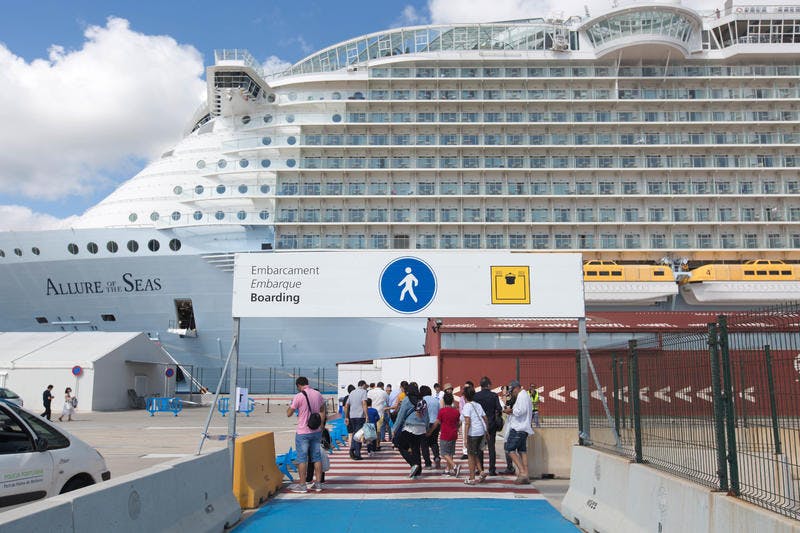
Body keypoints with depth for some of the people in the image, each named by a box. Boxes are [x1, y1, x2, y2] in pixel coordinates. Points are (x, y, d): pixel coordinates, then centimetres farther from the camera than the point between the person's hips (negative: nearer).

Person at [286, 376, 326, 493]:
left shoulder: (298, 396, -14)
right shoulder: (318, 394, 5)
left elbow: (289, 413, -9)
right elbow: (322, 411, 12)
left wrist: (290, 406, 10)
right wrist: (321, 426, 18)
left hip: (303, 432, -6)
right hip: (316, 431, 6)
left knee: (302, 458, 2)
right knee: (317, 457, 11)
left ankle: (302, 485, 6)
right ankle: (318, 483, 15)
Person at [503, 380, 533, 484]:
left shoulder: (522, 396, -11)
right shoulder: (524, 396, 21)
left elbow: (521, 411, -22)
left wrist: (511, 411, -9)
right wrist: (512, 411, 12)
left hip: (518, 428, -10)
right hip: (523, 428, 10)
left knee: (510, 449, -8)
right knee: (522, 451, 9)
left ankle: (522, 473, -13)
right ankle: (525, 476, 8)